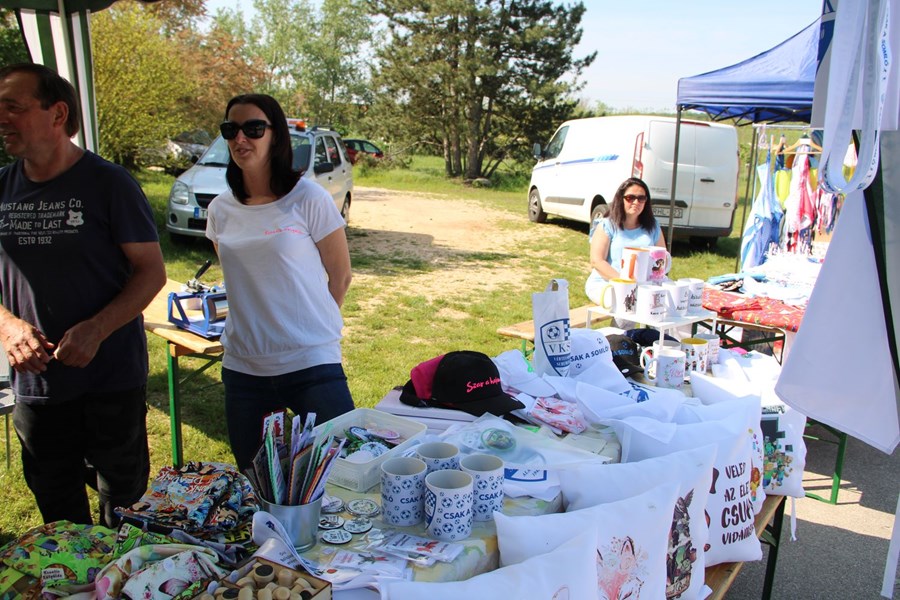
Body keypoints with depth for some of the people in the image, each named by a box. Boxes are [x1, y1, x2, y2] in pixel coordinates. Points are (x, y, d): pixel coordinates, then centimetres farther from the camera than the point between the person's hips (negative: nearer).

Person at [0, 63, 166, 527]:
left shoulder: (107, 183, -9)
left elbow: (151, 271, -9)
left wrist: (96, 329, -22)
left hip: (112, 380, -4)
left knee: (124, 506, 11)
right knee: (57, 509, 19)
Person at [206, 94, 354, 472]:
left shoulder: (307, 198, -6)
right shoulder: (221, 210, 7)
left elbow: (340, 276, 1)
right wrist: (259, 324, 12)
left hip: (311, 364, -4)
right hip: (242, 369, 5)